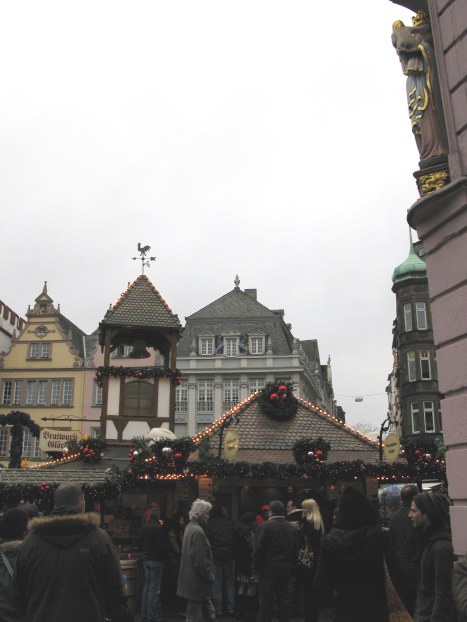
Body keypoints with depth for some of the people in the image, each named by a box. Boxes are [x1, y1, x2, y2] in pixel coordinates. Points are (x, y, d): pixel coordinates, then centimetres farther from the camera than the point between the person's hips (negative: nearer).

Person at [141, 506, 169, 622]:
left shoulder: (144, 527, 4)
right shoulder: (158, 528, -18)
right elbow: (163, 545, -15)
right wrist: (165, 555, 2)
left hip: (146, 559, 7)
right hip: (156, 560, -7)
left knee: (147, 586, 14)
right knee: (154, 588, -2)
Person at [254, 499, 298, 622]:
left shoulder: (264, 526, -10)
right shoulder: (292, 528, 5)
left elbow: (259, 549, -11)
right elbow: (295, 550, 8)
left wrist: (257, 567, 0)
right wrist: (291, 568, 14)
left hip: (268, 569, -4)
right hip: (286, 570, 4)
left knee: (266, 601, 1)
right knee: (283, 600, 11)